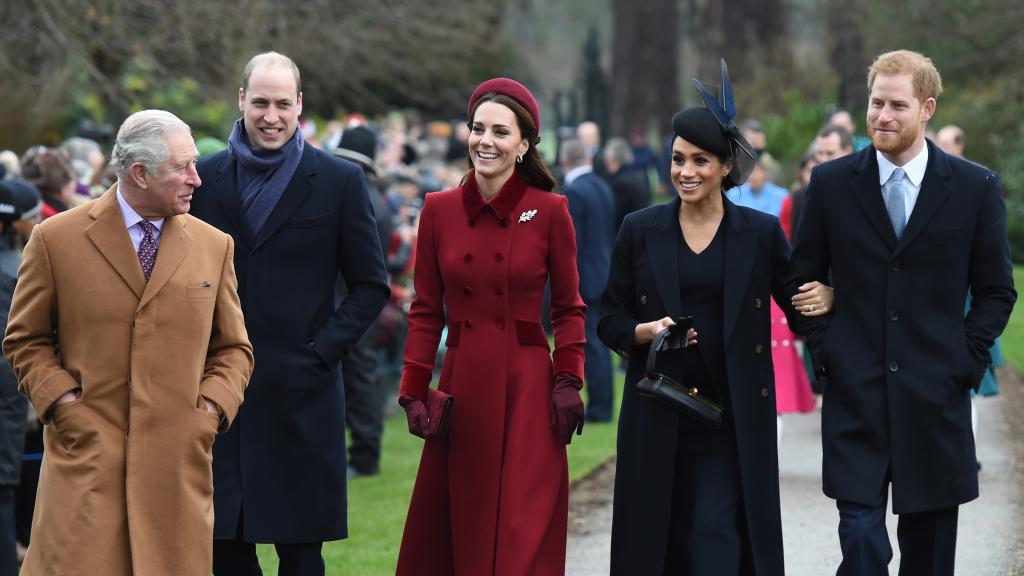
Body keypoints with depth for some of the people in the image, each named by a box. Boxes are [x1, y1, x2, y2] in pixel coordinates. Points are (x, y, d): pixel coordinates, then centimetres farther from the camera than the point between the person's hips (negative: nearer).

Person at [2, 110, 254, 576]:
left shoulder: (214, 247, 10)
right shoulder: (56, 239, 2)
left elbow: (233, 349, 16)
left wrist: (210, 411, -1)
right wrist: (62, 403, -5)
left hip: (179, 462, 2)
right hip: (86, 456, -2)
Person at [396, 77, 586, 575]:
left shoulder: (549, 212, -2)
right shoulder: (439, 210, 4)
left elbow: (568, 308, 4)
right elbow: (426, 311, 8)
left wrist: (568, 381, -6)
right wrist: (414, 390, 1)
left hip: (527, 389, -3)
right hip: (460, 386, 3)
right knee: (445, 533, 6)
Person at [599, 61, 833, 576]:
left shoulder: (761, 233, 2)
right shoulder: (640, 230, 4)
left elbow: (797, 310, 5)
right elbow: (610, 321, 6)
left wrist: (824, 300, -17)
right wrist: (648, 331, -14)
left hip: (735, 417, -2)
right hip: (657, 417, 2)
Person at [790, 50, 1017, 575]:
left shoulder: (975, 188, 1)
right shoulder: (830, 183, 3)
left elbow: (996, 290, 7)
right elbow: (804, 277, 11)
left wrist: (965, 361, -2)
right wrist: (824, 352, 1)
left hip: (936, 395, 0)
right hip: (854, 394, 0)